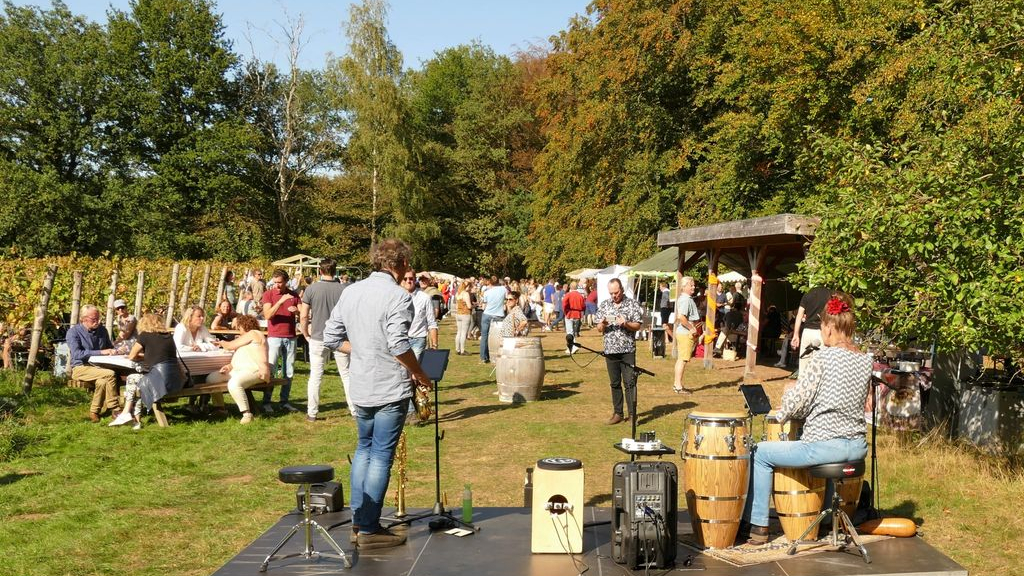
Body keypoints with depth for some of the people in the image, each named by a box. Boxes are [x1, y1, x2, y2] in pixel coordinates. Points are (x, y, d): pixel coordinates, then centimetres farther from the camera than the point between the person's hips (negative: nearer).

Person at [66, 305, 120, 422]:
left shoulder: (102, 330, 11)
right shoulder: (74, 332, -5)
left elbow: (109, 346, 27)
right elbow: (77, 354, -19)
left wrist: (113, 351, 2)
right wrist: (101, 352, -22)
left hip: (99, 367, 5)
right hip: (80, 368, -5)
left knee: (102, 381, -32)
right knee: (110, 374, -30)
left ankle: (94, 412, -16)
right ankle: (114, 409, -18)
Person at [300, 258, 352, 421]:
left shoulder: (312, 289, -7)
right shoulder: (344, 289, -6)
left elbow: (304, 317, -6)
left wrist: (306, 335, 8)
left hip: (318, 338, -1)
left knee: (315, 376, 8)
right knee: (346, 374, 10)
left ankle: (312, 412, 12)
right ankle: (354, 409, 14)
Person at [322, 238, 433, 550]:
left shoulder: (350, 291, 6)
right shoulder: (397, 296, -15)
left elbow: (331, 338, 7)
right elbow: (399, 346, -22)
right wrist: (420, 374, -8)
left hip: (361, 389, 7)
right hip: (390, 390, -7)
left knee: (364, 449, 20)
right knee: (381, 457, 1)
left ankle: (358, 521, 24)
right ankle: (369, 530, 8)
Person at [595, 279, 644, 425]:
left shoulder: (633, 304, 0)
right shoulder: (604, 305, 10)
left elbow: (638, 325, -1)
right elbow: (599, 329, 11)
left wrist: (626, 323, -19)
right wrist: (603, 324, -12)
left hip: (627, 350, -3)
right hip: (610, 350, 3)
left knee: (630, 383, -4)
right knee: (615, 383, 8)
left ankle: (632, 414, 1)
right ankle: (618, 413, 15)